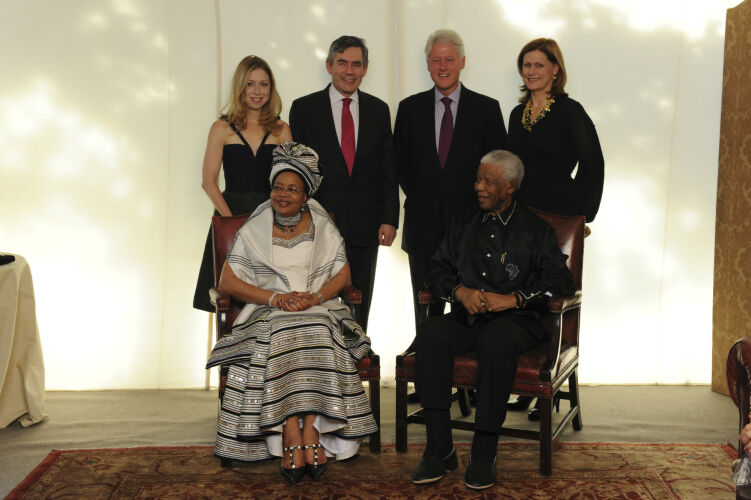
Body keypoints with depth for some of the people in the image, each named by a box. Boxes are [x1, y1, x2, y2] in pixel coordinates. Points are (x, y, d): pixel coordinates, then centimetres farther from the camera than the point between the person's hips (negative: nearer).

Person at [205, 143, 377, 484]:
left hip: (318, 311, 1)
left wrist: (315, 296, -14)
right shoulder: (253, 231, 9)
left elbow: (343, 275, 7)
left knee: (319, 339, -32)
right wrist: (276, 298, -12)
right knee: (278, 342, -33)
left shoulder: (322, 227, 13)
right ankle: (296, 437, -37)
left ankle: (310, 429, -37)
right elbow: (227, 282, 1)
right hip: (269, 314, -1)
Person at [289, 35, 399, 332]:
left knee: (359, 305, 9)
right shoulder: (304, 108, 2)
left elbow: (388, 170, 8)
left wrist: (389, 218, 0)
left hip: (365, 226, 2)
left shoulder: (378, 110, 9)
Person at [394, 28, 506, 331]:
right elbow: (400, 163, 11)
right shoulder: (410, 108, 8)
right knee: (426, 308, 7)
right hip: (423, 224, 2)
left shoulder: (487, 109, 4)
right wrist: (418, 196, -1)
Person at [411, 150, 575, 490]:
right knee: (429, 333, -29)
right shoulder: (466, 223, 20)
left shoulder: (535, 230, 8)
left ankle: (484, 453, -31)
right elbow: (436, 268, 17)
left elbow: (561, 281, -3)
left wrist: (511, 299, -15)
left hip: (515, 320, -3)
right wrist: (461, 292, -5)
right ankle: (440, 448, -27)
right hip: (466, 318, 4)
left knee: (496, 338, -39)